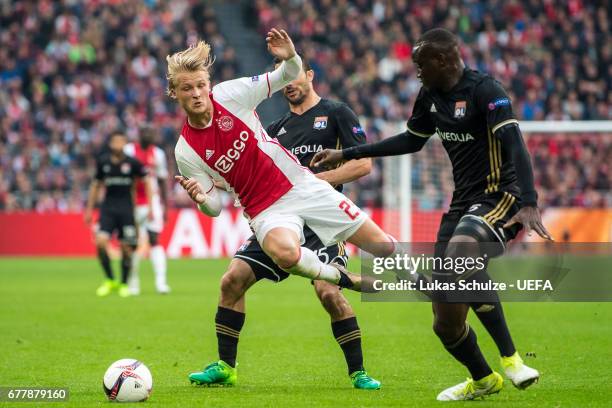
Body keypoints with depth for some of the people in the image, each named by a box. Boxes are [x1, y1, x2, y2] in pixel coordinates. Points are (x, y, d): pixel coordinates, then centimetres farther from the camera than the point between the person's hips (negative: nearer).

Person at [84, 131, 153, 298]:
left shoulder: (132, 162, -3)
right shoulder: (103, 162, 3)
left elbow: (146, 182, 5)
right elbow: (96, 185, 14)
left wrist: (150, 206, 0)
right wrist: (89, 209, 13)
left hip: (126, 208, -1)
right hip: (108, 207, 1)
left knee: (126, 247, -2)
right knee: (100, 242, -15)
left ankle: (124, 284, 16)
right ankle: (110, 280, 1)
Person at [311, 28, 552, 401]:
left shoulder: (485, 90, -14)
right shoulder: (431, 96, 11)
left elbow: (515, 144, -25)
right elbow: (411, 141, 28)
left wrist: (529, 203, -39)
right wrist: (347, 154, 28)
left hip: (500, 199, -8)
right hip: (463, 203, 8)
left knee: (461, 255, -40)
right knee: (446, 322, 3)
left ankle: (511, 359, -31)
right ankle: (482, 380, 32)